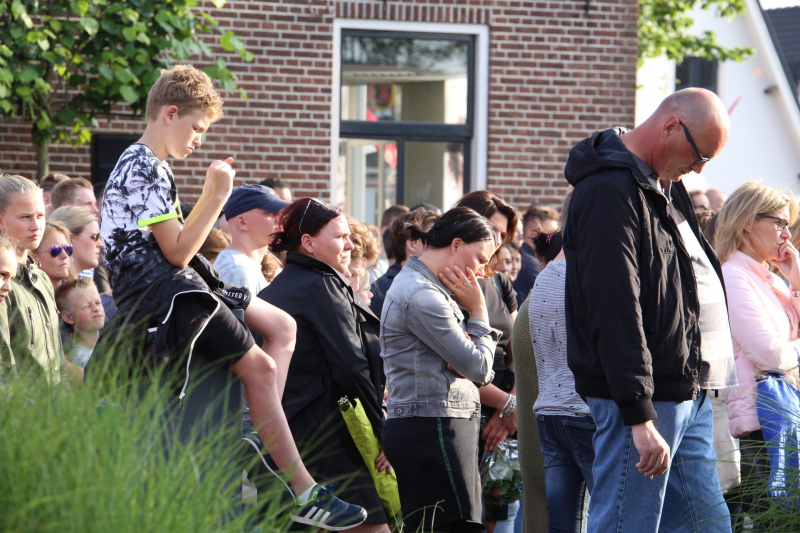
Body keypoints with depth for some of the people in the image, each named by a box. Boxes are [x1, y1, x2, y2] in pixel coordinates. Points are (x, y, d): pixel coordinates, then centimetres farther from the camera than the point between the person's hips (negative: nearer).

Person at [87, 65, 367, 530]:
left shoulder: (149, 166, 20)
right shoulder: (144, 170, -14)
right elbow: (177, 252, -18)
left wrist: (211, 193, 16)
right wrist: (217, 197, -14)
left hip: (179, 284, 11)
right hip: (162, 293, -11)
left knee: (283, 329, 12)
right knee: (259, 366, -16)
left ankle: (261, 440, -2)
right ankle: (303, 492, -17)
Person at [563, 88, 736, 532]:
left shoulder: (665, 187, 17)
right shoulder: (609, 192, -15)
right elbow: (615, 311, -22)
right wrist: (639, 417, -25)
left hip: (687, 393, 10)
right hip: (644, 396, -10)